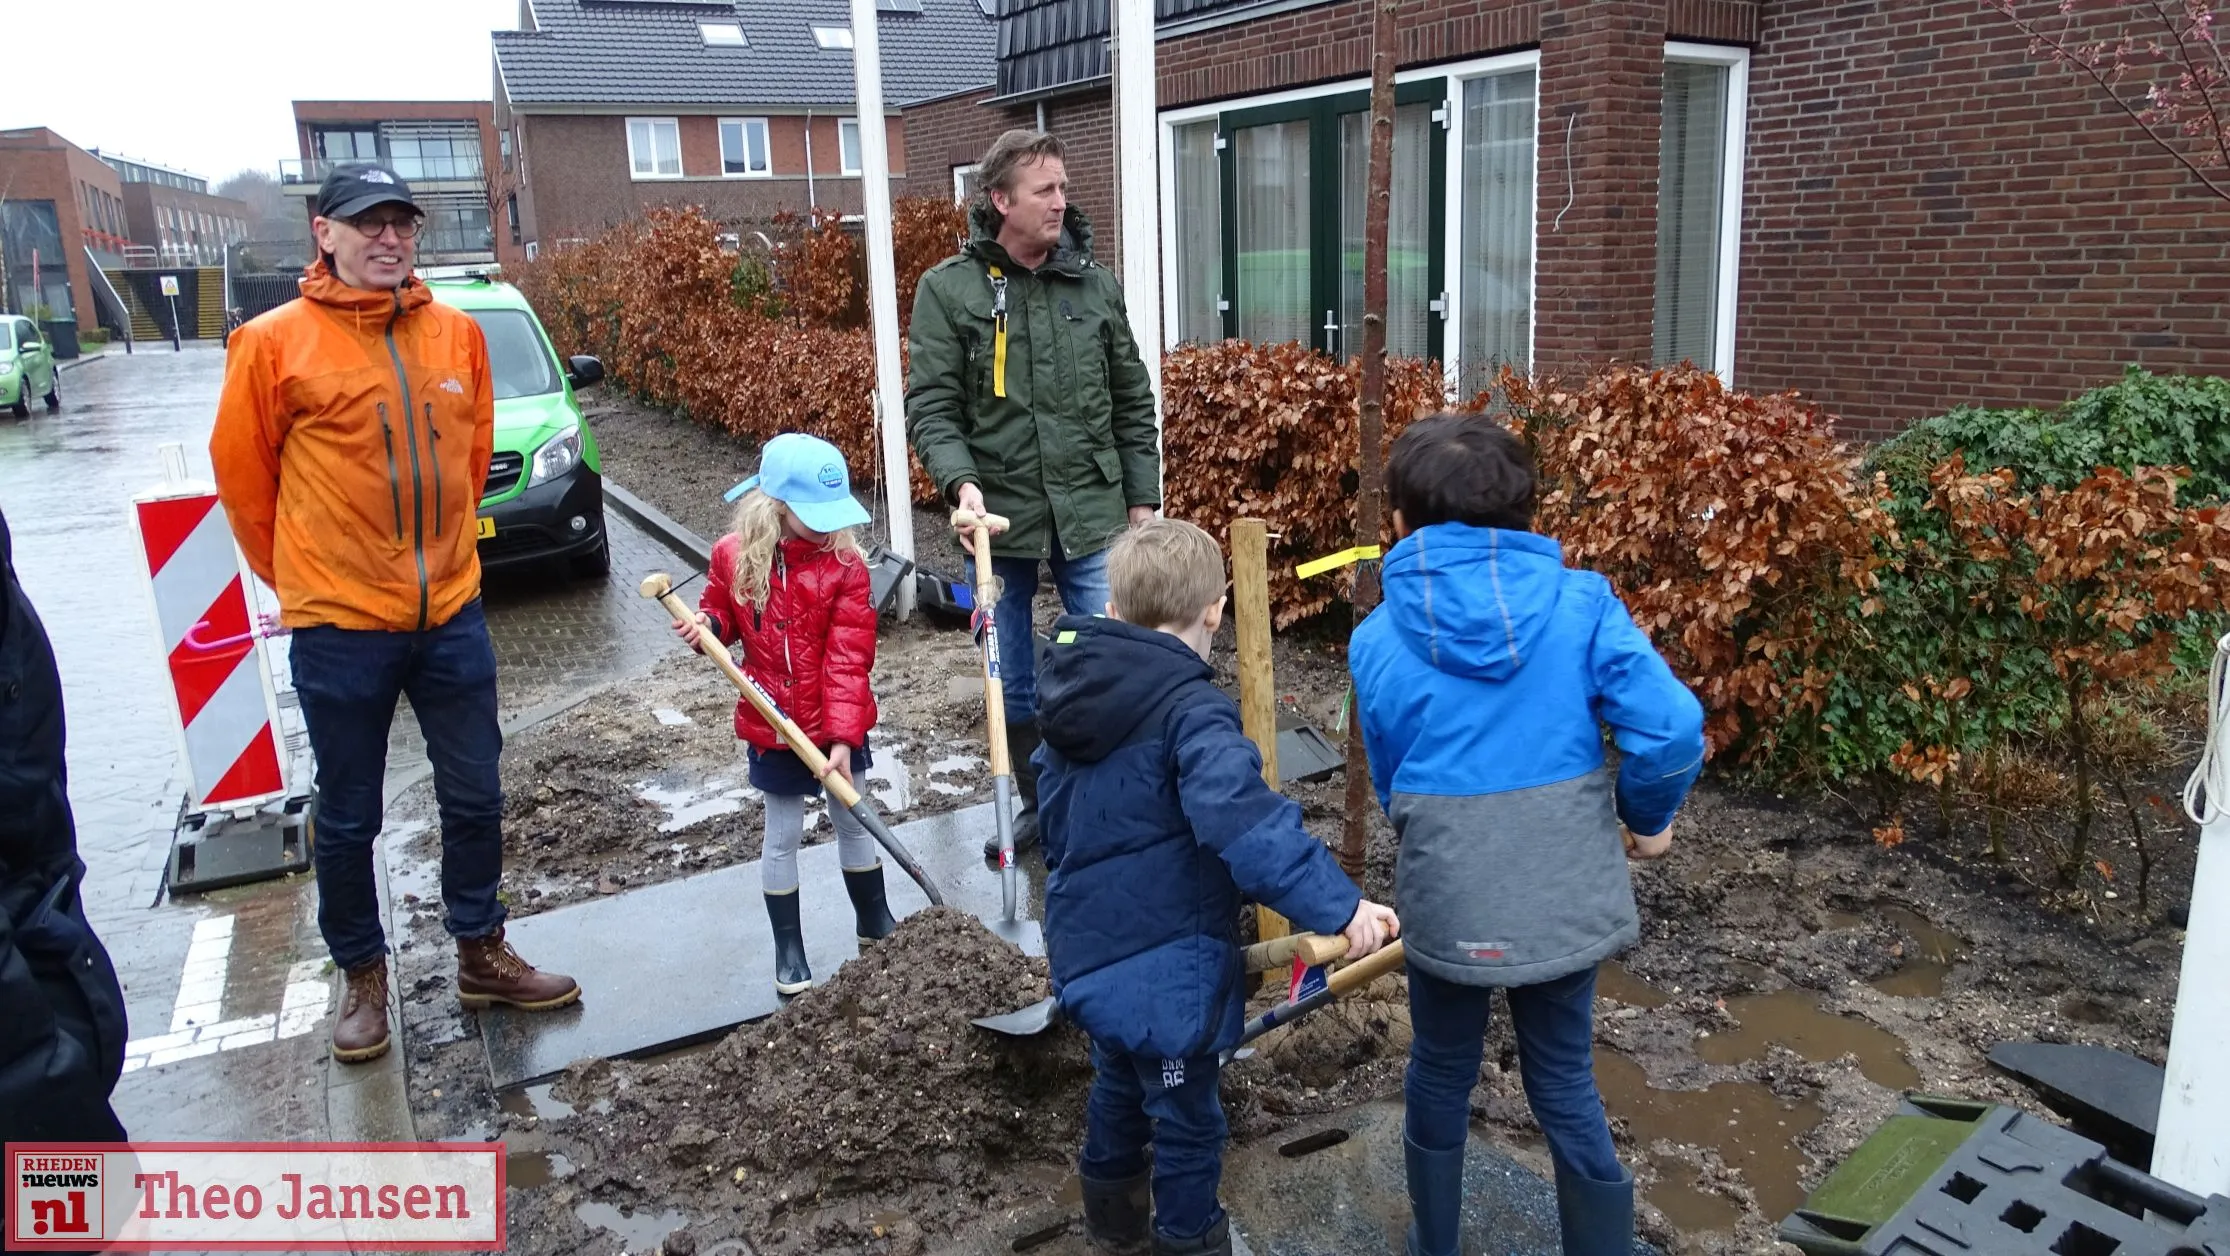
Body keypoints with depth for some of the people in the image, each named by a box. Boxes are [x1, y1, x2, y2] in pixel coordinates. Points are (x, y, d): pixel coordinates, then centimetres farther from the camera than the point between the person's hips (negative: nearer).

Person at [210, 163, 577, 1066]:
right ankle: (363, 979, 28)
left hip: (452, 613, 4)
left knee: (475, 796, 13)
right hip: (339, 627, -3)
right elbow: (243, 477, 0)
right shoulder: (275, 343, -8)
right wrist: (301, 581, 8)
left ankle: (481, 954, 30)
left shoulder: (457, 334, 3)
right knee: (348, 819, 10)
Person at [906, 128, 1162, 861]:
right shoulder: (948, 289, -3)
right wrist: (961, 481, -23)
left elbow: (1133, 403, 9)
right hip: (1000, 517, -1)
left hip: (1092, 514, 1)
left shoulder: (1094, 285, 4)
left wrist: (1142, 499, 7)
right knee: (1014, 681, 12)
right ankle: (1035, 805, 30)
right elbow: (930, 406, -6)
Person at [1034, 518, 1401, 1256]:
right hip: (1162, 964, -9)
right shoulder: (1191, 711, -23)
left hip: (1087, 943, 9)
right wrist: (1338, 906, -39)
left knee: (1119, 1082, 30)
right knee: (1184, 1115, 13)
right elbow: (1244, 820, -38)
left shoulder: (1076, 690, 2)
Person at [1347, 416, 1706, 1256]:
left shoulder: (1379, 638, -5)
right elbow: (1673, 728, -15)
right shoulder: (1580, 603, -8)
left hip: (1446, 903, 0)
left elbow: (1390, 786, 6)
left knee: (1440, 1079, 23)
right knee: (1565, 1088, 19)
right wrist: (1648, 817, 4)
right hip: (1565, 897, 0)